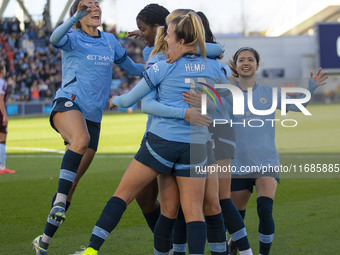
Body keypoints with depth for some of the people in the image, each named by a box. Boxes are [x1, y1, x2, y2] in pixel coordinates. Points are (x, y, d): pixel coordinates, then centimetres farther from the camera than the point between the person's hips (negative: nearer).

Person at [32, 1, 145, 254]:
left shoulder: (110, 41, 17)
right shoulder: (73, 39, 1)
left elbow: (132, 67, 30)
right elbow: (56, 38, -24)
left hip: (93, 117, 5)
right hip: (68, 105, -5)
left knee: (73, 183, 3)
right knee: (81, 139, -41)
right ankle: (59, 201, -42)